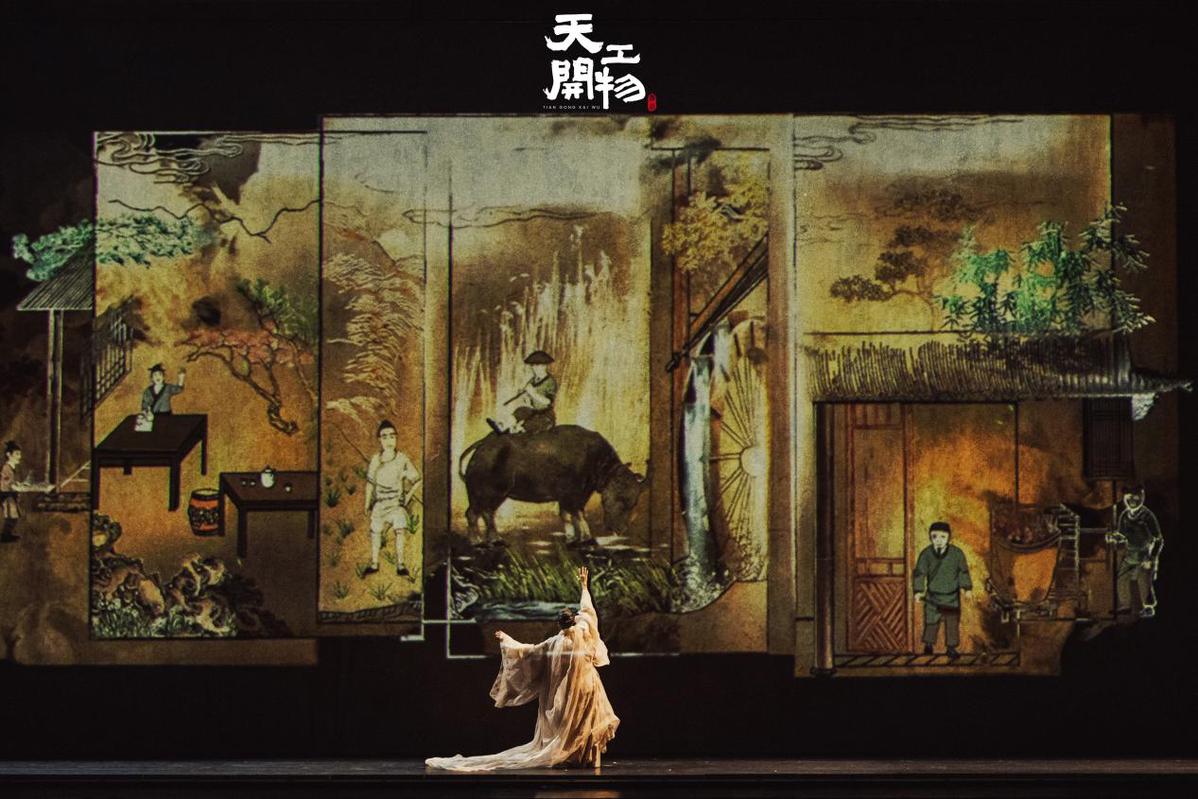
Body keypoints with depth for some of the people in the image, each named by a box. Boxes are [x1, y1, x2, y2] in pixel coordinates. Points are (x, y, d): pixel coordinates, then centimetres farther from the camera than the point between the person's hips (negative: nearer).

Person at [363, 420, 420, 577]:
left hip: (397, 501, -2)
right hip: (379, 502, 2)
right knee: (375, 531, 6)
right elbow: (370, 483, 10)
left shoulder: (402, 460, -5)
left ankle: (400, 564, -9)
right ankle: (374, 563, 21)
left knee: (400, 529, -16)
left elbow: (416, 480, 3)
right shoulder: (375, 460, 1)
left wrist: (408, 497, 0)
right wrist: (367, 504, 12)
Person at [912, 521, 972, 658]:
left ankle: (951, 647, 13)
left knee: (952, 621, 2)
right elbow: (920, 573, -5)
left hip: (952, 595, 0)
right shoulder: (926, 554, -9)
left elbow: (963, 571, 3)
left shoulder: (956, 553, -8)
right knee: (931, 621, 4)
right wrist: (918, 591, -10)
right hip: (933, 595, 0)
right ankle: (929, 644, 24)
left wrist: (967, 588, 2)